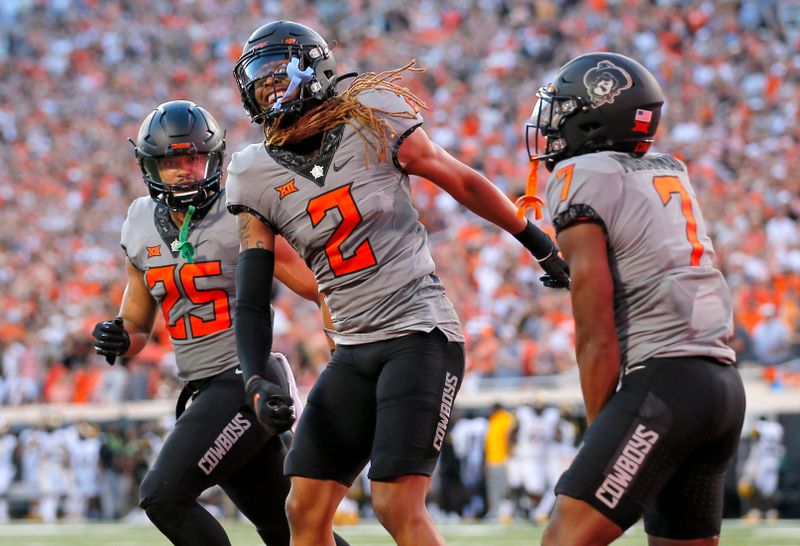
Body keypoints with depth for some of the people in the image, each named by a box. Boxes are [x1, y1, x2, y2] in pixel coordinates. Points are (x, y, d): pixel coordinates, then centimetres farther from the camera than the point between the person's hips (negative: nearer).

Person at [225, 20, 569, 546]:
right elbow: (252, 298, 3)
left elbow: (462, 182, 5)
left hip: (419, 334, -5)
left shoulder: (373, 120, -8)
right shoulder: (257, 176, 1)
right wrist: (258, 380, -11)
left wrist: (540, 243, 15)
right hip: (354, 351, 5)